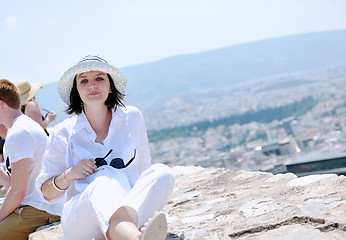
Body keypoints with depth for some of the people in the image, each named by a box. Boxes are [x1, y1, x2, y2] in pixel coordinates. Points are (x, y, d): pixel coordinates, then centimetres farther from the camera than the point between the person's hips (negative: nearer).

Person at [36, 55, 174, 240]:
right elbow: (47, 193, 13)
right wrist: (68, 175, -7)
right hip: (81, 215, -2)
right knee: (107, 176, -35)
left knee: (162, 172, -25)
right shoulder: (63, 133, 8)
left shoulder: (132, 118, 13)